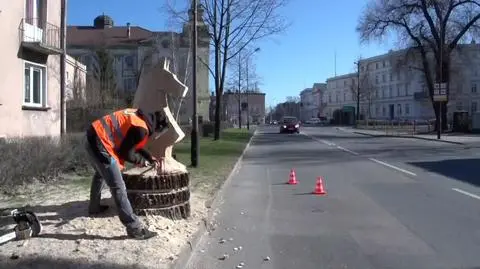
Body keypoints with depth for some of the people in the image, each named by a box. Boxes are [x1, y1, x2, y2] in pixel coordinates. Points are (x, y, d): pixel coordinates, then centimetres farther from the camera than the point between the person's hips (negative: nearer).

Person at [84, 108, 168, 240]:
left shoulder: (138, 115, 14)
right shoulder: (141, 128, -15)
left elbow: (134, 145, 25)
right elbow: (125, 152, -10)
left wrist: (150, 157, 22)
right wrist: (141, 161, 6)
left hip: (93, 137, 11)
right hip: (101, 143, -11)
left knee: (101, 174, 34)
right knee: (118, 187, -10)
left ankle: (94, 208, 54)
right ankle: (134, 228, -8)